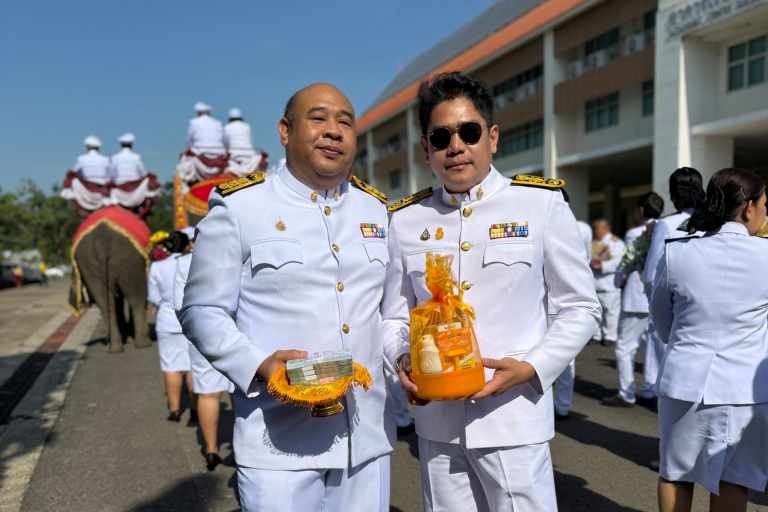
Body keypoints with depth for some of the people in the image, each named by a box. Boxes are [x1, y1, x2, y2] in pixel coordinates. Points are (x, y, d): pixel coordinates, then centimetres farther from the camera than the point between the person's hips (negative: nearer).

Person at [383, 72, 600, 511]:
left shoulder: (541, 204, -4)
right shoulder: (406, 220, 3)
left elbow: (581, 308, 0)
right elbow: (395, 317, 11)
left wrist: (531, 368, -13)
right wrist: (403, 360, -10)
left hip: (514, 420, -2)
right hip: (437, 423, 3)